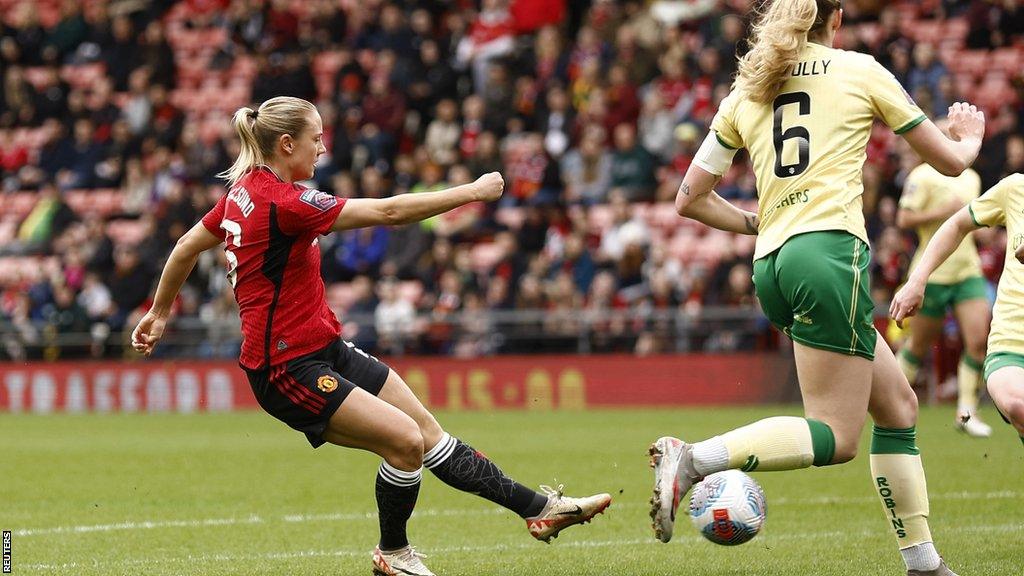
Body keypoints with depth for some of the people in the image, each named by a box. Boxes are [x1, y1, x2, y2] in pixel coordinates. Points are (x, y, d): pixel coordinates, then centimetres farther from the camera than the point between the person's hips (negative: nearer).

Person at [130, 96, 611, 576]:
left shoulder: (244, 190, 7)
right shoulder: (282, 202, -23)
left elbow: (186, 247, 19)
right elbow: (388, 212, -23)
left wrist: (159, 314, 33)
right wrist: (471, 192, -15)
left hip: (325, 351, 10)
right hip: (288, 370, -10)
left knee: (427, 431, 7)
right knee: (405, 438, -17)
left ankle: (540, 509, 10)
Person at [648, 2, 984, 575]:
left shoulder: (745, 92, 18)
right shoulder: (859, 71, 7)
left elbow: (691, 199, 19)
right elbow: (949, 160, 15)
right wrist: (969, 138, 38)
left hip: (772, 267, 7)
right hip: (831, 250, -7)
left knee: (899, 405, 15)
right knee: (837, 436, -8)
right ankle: (693, 459, -23)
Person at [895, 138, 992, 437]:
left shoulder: (972, 178, 14)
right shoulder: (923, 176, -8)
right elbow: (904, 219, -15)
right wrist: (943, 211, -21)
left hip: (968, 270, 5)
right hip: (933, 274, -5)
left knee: (979, 339, -10)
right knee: (919, 345, 6)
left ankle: (966, 412, -4)